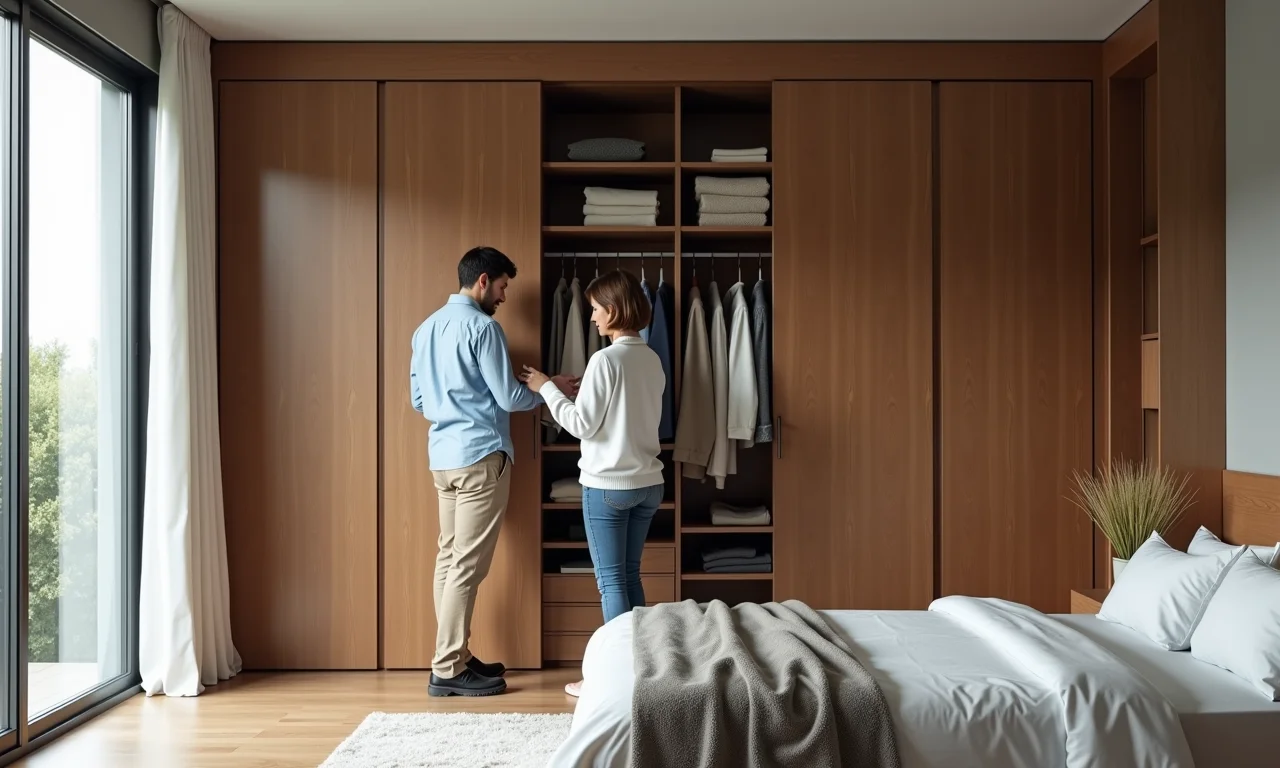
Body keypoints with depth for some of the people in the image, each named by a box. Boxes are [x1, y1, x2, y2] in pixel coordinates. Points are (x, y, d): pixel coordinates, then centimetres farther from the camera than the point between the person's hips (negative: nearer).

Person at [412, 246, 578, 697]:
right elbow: (509, 396, -12)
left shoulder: (426, 328, 14)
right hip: (480, 456, -9)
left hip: (442, 455, 9)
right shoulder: (481, 326, -12)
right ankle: (447, 671, -1)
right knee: (468, 566, -5)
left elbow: (419, 400, 17)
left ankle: (453, 658, 18)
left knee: (449, 559, 11)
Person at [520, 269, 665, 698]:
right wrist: (570, 391, 17)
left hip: (607, 485, -7)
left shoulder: (606, 360, -16)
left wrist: (547, 389, -3)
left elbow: (582, 424, -15)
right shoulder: (652, 360, 8)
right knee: (629, 576, 16)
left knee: (611, 581, 2)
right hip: (648, 483, 7)